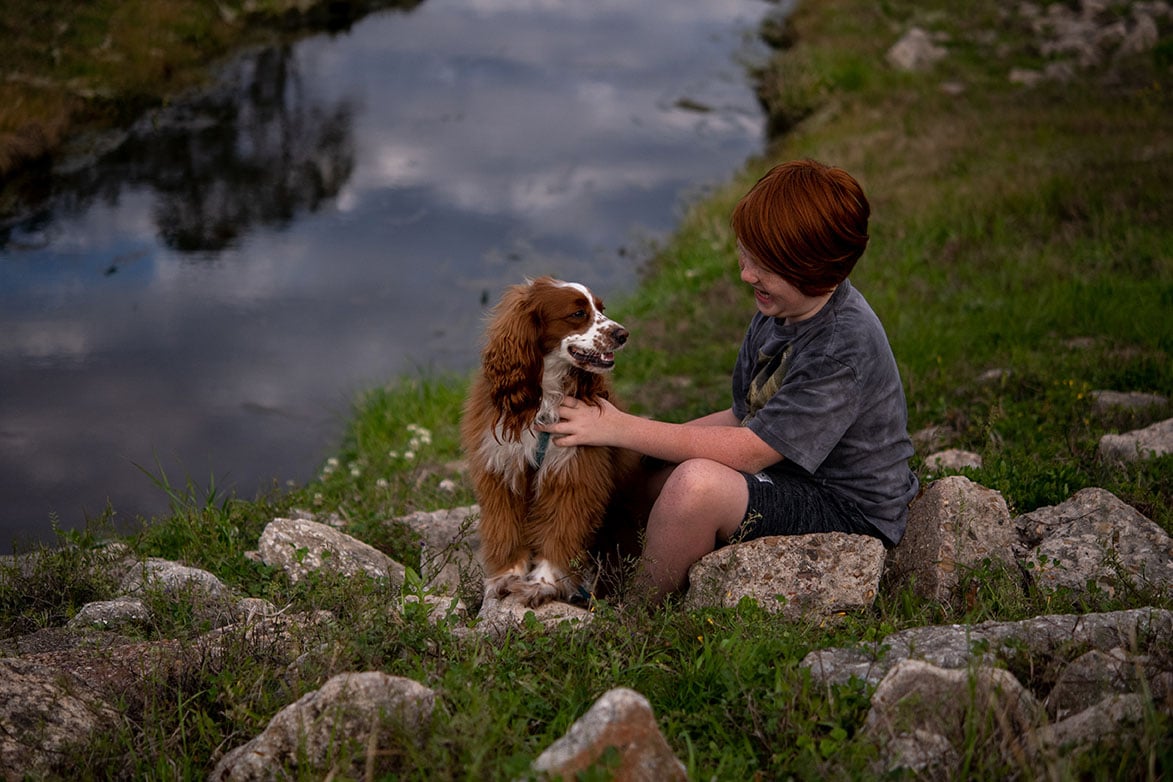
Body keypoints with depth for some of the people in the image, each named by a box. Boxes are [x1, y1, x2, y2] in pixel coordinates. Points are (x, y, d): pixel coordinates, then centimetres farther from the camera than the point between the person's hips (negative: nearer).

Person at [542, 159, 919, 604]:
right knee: (632, 469, 5)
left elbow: (749, 451, -26)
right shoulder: (779, 311, 3)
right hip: (781, 484, 10)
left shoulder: (845, 347, -26)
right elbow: (745, 418, 9)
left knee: (697, 481, -32)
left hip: (850, 514, -10)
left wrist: (621, 429, -23)